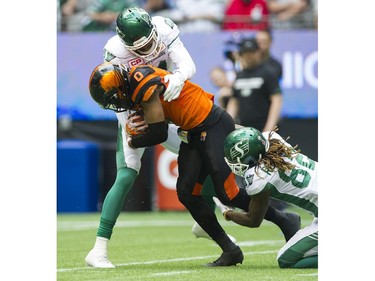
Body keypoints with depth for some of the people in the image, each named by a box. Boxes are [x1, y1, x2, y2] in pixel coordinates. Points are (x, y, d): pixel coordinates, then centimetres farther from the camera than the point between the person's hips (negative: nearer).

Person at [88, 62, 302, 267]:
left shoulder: (143, 85, -21)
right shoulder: (135, 82, 8)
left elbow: (159, 134, -17)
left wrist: (132, 142, -1)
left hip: (214, 125, -10)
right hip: (195, 133, 10)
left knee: (227, 193, -11)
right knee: (186, 192, 2)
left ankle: (286, 221, 8)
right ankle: (230, 251, 6)